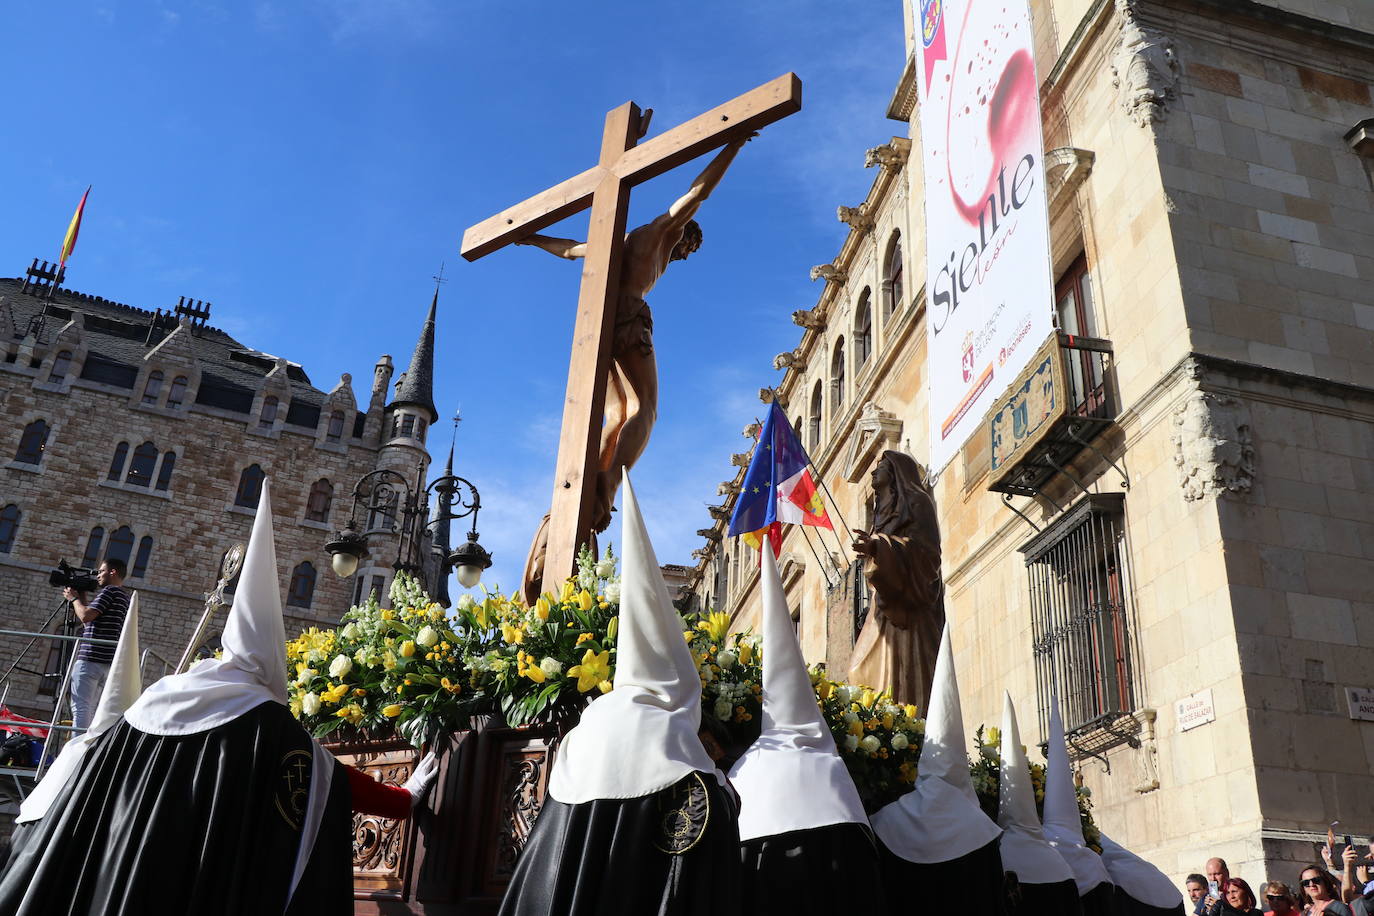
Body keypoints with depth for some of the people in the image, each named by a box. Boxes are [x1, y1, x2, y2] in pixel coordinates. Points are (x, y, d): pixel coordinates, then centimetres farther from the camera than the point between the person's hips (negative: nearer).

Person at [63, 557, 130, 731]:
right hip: (109, 662, 9)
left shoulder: (110, 591, -5)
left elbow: (86, 616, -14)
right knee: (90, 709, 8)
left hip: (90, 659, -9)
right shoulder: (125, 596, 21)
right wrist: (82, 598, 22)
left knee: (80, 706, -10)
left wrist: (74, 598, 2)